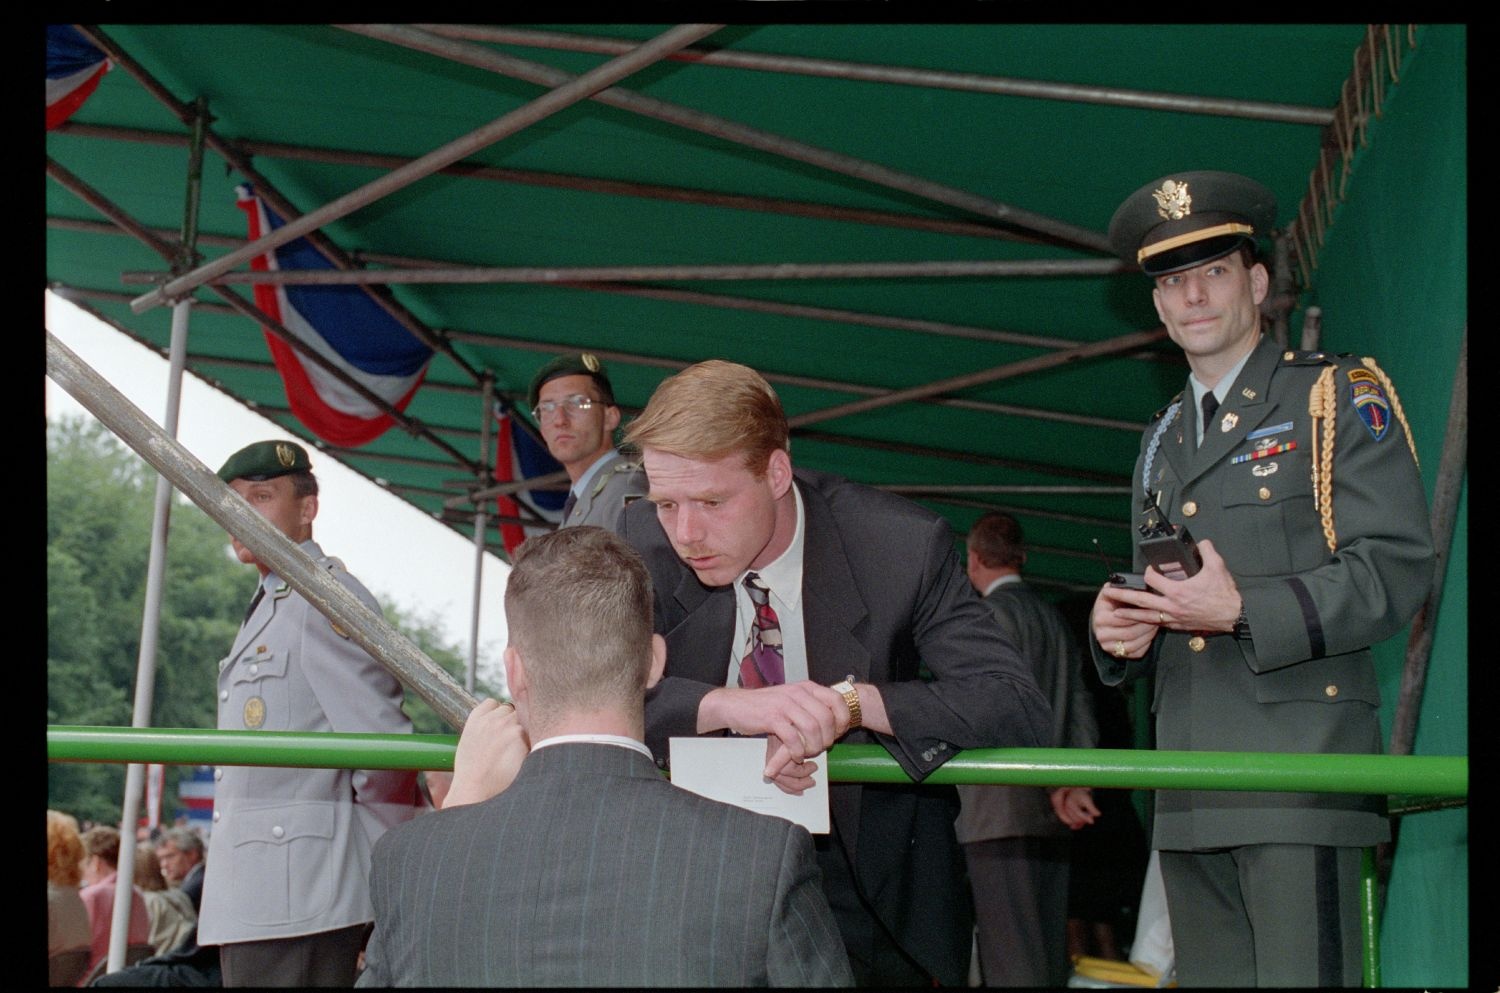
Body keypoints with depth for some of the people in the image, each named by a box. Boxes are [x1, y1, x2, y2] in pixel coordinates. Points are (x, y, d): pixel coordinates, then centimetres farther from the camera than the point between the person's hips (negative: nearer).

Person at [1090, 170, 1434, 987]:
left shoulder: (1339, 396, 4)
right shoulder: (1161, 442, 24)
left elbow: (1396, 568, -7)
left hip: (1300, 767, -6)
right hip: (1190, 793, 6)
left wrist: (1243, 611, -17)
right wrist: (1121, 630, 7)